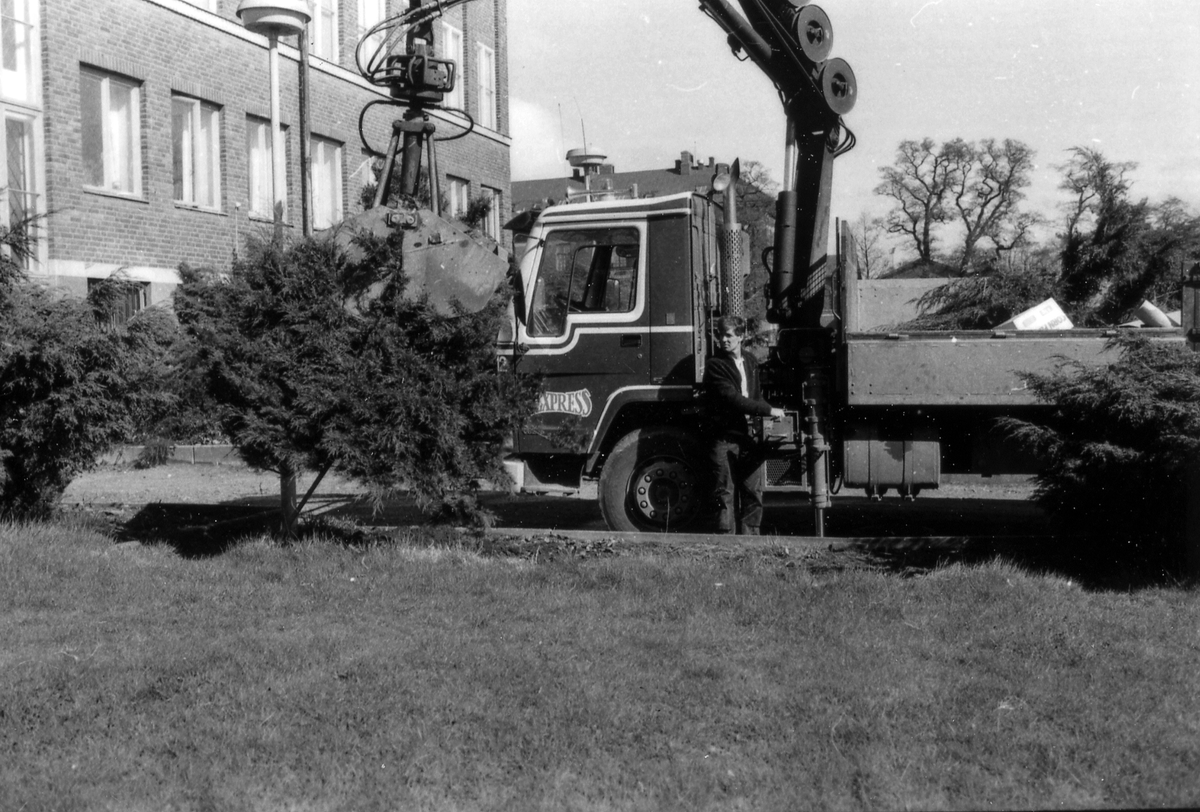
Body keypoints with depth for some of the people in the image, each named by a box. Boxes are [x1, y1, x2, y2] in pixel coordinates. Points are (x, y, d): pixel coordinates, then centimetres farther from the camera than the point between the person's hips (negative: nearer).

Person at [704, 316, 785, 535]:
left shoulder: (751, 362, 16)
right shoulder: (715, 365, -5)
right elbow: (732, 399, -14)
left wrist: (761, 422, 2)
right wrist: (768, 410, -14)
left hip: (749, 436, 5)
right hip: (725, 438, -5)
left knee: (753, 492, 3)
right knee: (725, 494, -2)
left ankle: (750, 537, 11)